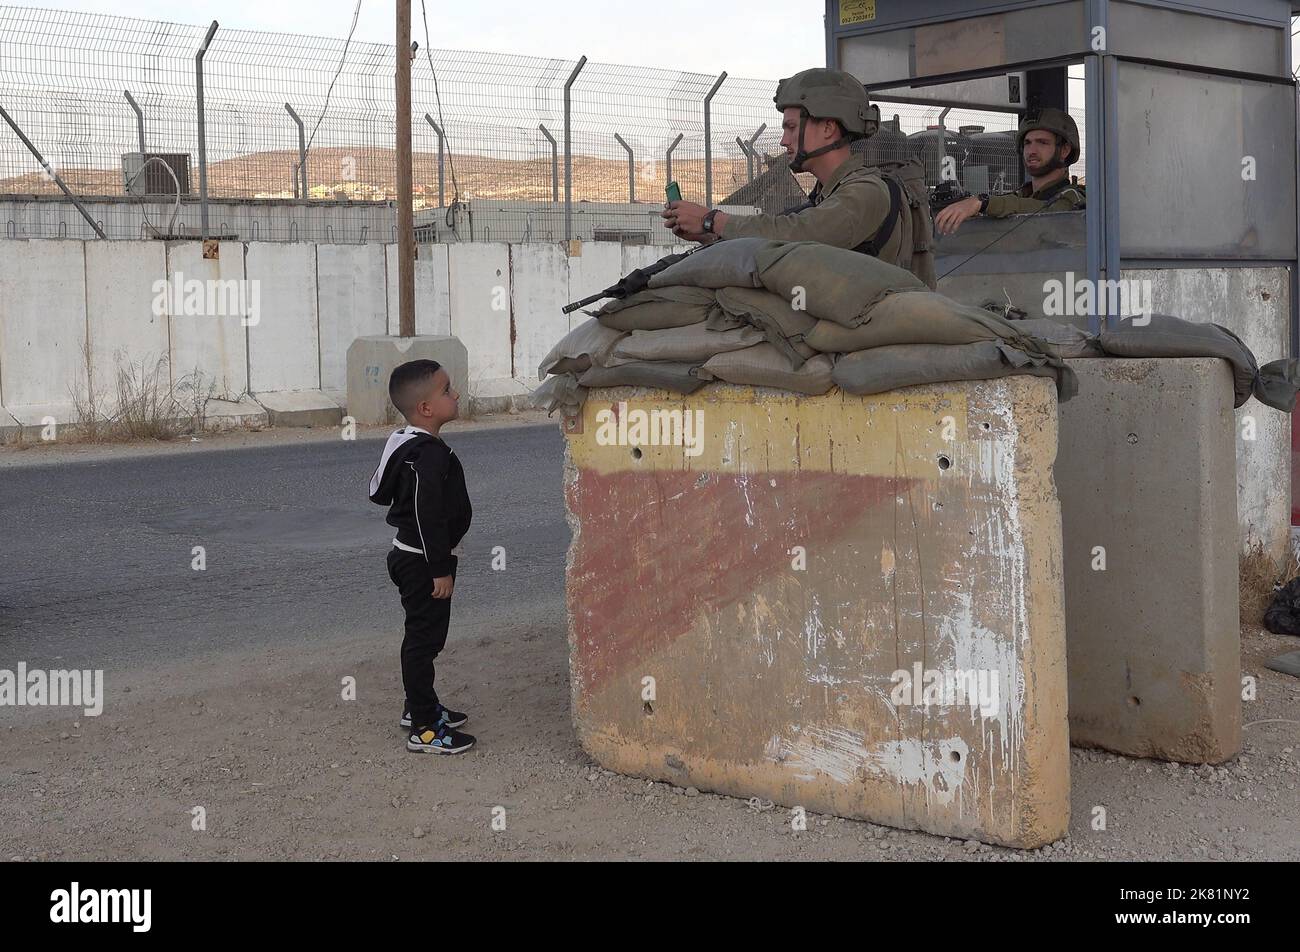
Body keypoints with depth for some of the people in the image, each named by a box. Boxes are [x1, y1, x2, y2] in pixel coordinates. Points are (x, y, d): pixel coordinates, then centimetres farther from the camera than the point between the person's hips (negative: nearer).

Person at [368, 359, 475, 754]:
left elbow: (379, 492, 18)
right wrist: (441, 570, -22)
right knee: (423, 640, -4)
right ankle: (424, 730, 2)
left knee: (423, 637, 21)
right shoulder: (430, 455, -25)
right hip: (423, 562, -11)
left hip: (410, 555, 11)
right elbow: (430, 517, -26)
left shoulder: (406, 444, 8)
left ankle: (419, 706, 35)